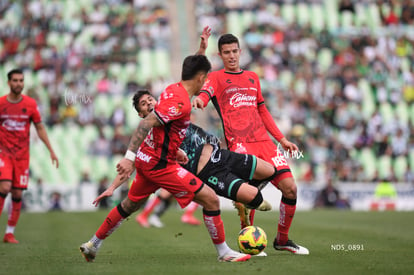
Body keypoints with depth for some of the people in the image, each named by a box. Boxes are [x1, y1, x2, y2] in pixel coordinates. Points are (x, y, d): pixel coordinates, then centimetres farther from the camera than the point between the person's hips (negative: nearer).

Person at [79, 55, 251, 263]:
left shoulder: (173, 90, 9)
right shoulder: (181, 103, -21)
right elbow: (147, 123, -28)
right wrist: (130, 157, -32)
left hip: (147, 158, 10)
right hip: (160, 165, -10)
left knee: (130, 204, 27)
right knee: (210, 199, -7)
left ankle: (92, 245, 35)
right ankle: (223, 252, 2)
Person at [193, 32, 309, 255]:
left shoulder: (252, 77, 24)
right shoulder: (216, 77, 8)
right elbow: (206, 92, -15)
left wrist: (282, 139, 25)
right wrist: (200, 99, -40)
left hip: (264, 141, 5)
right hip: (238, 143, -5)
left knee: (290, 187, -6)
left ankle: (282, 240, 12)